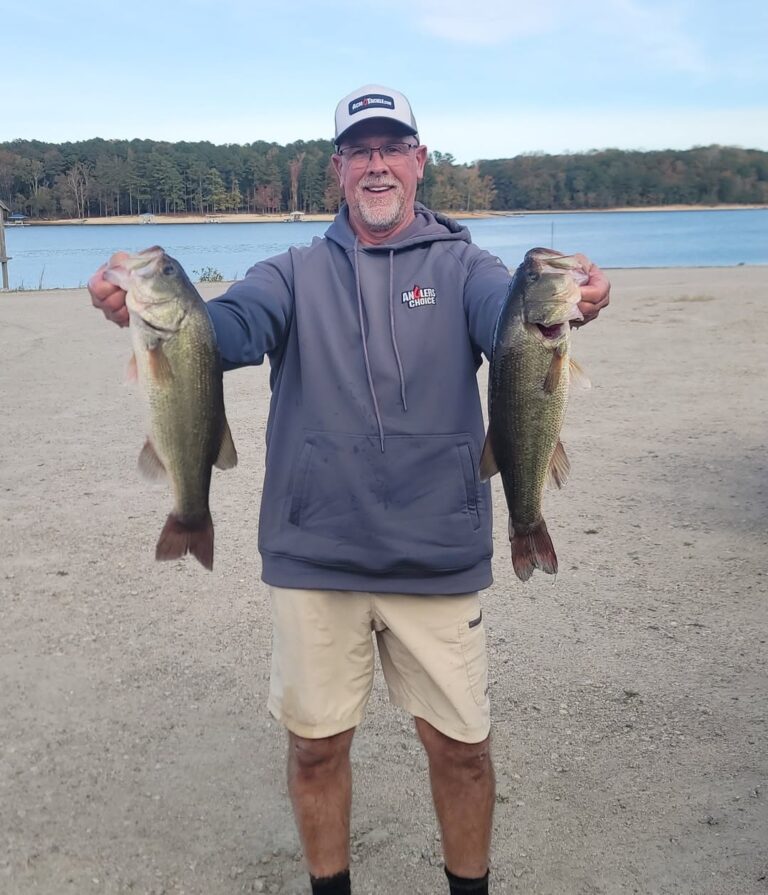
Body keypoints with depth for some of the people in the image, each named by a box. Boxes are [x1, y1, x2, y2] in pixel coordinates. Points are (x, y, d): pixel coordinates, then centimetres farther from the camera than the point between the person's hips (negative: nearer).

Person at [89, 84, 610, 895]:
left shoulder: (461, 267, 3)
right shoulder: (296, 274, 6)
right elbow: (231, 327, -12)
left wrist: (563, 305, -40)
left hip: (438, 558, 0)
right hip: (313, 557, 1)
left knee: (460, 745, 10)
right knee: (316, 745, 13)